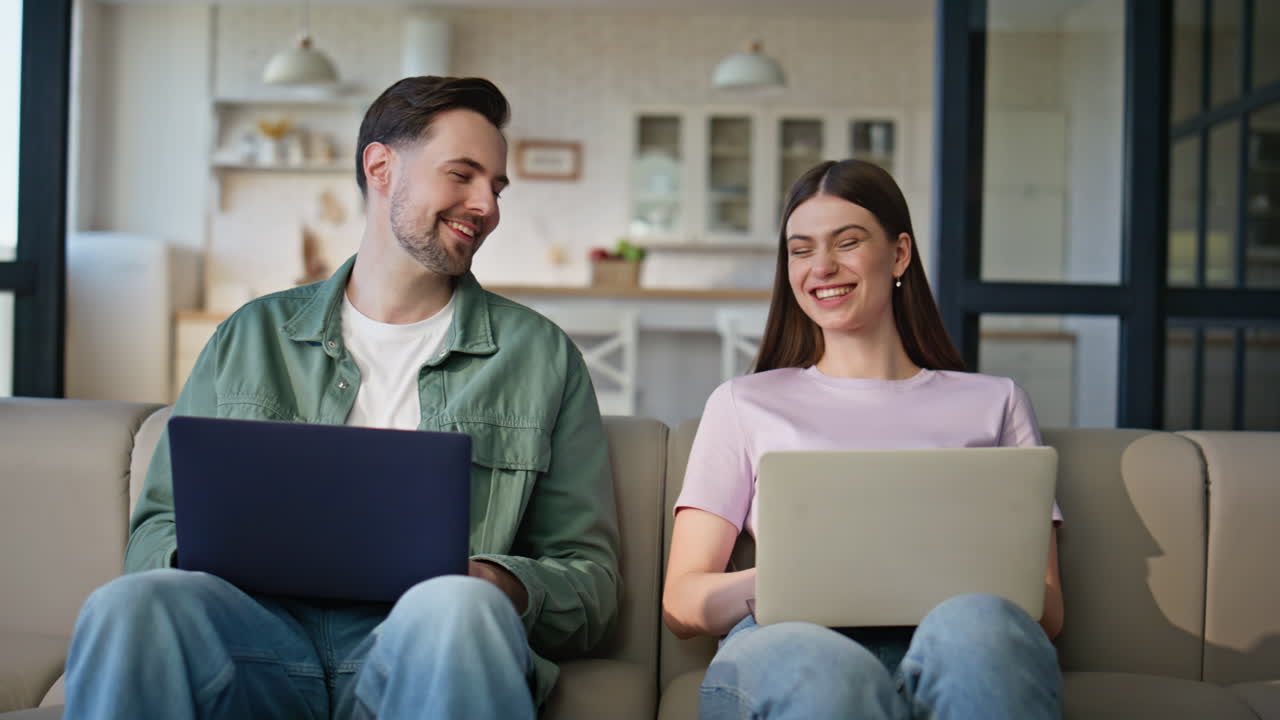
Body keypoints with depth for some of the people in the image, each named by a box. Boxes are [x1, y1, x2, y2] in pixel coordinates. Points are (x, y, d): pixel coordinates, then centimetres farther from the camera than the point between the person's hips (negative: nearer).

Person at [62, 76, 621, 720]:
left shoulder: (540, 355, 15)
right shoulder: (252, 337, 19)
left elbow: (591, 577, 12)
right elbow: (158, 529, 20)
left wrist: (503, 587, -12)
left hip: (427, 645, -2)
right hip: (270, 632, 2)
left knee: (458, 609, -36)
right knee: (129, 604, -29)